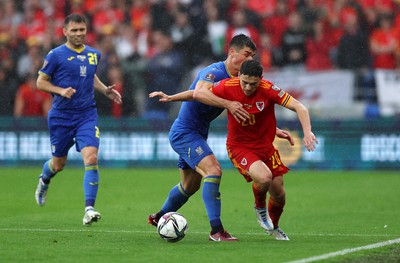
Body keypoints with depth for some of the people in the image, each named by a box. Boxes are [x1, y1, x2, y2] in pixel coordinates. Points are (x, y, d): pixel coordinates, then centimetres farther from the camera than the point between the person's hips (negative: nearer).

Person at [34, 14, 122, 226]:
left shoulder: (94, 55, 8)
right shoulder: (56, 55, -6)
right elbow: (41, 82, -2)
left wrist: (105, 90, 9)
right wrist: (61, 91, -18)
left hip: (87, 115, 2)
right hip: (61, 116, -2)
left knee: (91, 158, -18)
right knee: (58, 164, 11)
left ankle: (89, 209, -19)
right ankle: (44, 180, 49)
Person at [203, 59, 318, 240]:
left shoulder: (268, 89, -18)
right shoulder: (228, 87, -17)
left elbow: (299, 108, -19)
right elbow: (199, 94, -6)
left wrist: (307, 132, -33)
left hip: (265, 145, 2)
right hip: (239, 146, -2)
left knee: (279, 194, 5)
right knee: (264, 177, -29)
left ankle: (274, 227, 39)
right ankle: (260, 207, 6)